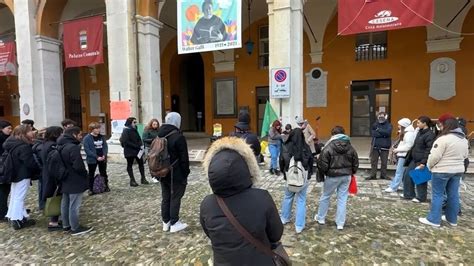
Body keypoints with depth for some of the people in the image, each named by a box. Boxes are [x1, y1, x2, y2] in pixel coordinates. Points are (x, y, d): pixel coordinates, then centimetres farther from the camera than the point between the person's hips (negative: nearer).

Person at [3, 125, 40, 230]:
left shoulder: (11, 143, 6)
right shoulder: (24, 147, -25)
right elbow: (31, 163, -26)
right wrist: (39, 169, -9)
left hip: (15, 173, 10)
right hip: (23, 175, -10)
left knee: (15, 197, 19)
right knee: (19, 198, -1)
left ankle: (13, 217, 32)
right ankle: (17, 221, 8)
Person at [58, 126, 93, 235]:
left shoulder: (61, 146, 8)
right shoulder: (73, 147, -24)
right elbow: (78, 166, -26)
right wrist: (85, 174, -9)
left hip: (65, 181, 10)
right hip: (75, 181, -10)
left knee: (65, 203, 17)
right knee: (74, 205, 0)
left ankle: (66, 225, 29)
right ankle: (75, 228, 10)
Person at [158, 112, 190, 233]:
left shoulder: (159, 136, 8)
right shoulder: (178, 137, -16)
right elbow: (184, 158, -15)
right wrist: (185, 173, -7)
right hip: (176, 174, -7)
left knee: (165, 197, 14)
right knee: (175, 198, 3)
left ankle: (166, 222, 23)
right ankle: (174, 223, 10)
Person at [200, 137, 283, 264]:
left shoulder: (206, 205, -21)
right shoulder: (262, 199, -28)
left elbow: (211, 235, -1)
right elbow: (276, 235, -11)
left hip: (223, 262, 2)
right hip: (259, 262, -1)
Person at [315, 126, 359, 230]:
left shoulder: (329, 147, -16)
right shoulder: (350, 147, 1)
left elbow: (322, 164, -15)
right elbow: (355, 163, 8)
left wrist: (324, 172, 5)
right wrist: (351, 173, 22)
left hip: (333, 176, -4)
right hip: (346, 176, 4)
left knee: (325, 197, 14)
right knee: (342, 199, 11)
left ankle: (320, 218, 29)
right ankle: (340, 223, 16)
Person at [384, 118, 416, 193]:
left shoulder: (409, 134, -15)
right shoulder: (403, 133, 16)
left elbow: (408, 146, -20)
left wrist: (397, 149, -15)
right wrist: (396, 148, 6)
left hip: (404, 156, -10)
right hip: (401, 155, 10)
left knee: (399, 172, -5)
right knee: (398, 172, 12)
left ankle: (393, 187, -2)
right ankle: (393, 185, 17)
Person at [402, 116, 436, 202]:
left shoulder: (430, 134, -16)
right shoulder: (420, 132, 13)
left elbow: (429, 150, -21)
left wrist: (423, 162, -25)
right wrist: (409, 157, 18)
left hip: (421, 161, -9)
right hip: (414, 160, 9)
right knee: (408, 175, 12)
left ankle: (421, 197, 17)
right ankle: (408, 194, 23)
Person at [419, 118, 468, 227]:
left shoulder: (444, 138, -19)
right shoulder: (464, 139, 8)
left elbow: (435, 156, -19)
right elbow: (465, 155, 19)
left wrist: (429, 166, -3)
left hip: (442, 170, -8)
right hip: (458, 170, 8)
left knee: (437, 195, 0)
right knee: (453, 195, 14)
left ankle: (434, 219, 4)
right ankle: (452, 219, 24)